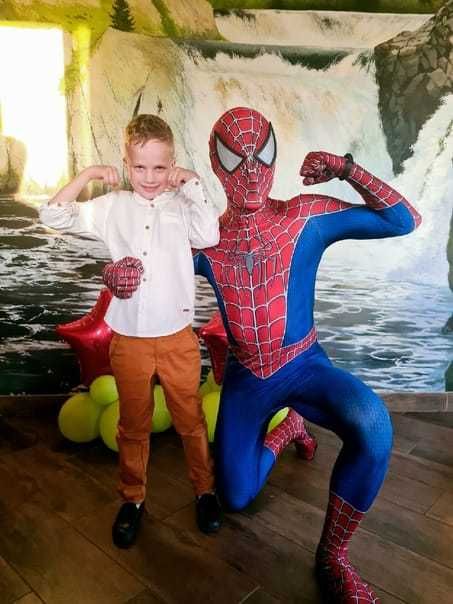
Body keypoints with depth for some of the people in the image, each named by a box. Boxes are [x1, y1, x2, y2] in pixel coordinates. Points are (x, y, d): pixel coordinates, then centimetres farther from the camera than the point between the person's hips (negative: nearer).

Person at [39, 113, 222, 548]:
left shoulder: (181, 204, -3)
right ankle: (132, 499, 37)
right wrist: (87, 175, -5)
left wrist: (193, 185, -13)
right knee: (133, 424, 17)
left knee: (190, 419, 14)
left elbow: (208, 236, -21)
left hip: (177, 337, -1)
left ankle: (205, 489, 36)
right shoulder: (112, 207, 1)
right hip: (129, 340, 1)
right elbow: (54, 216, 0)